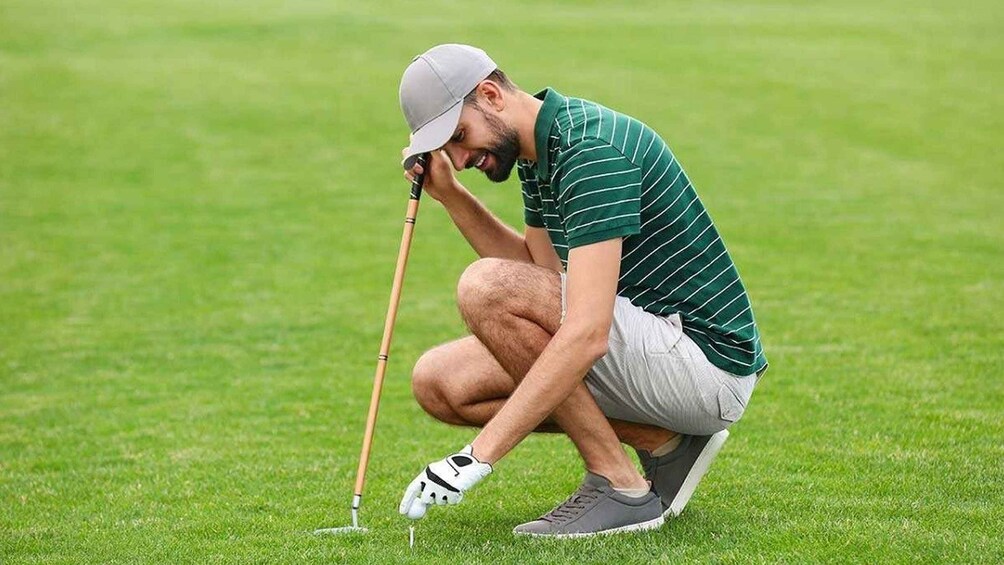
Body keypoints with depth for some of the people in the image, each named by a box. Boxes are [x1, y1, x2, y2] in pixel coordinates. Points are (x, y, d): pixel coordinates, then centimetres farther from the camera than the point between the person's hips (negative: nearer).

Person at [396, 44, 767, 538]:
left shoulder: (592, 148, -22)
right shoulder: (538, 151, 8)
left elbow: (587, 334, -31)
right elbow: (544, 274, 21)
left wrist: (478, 456, -32)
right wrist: (450, 195, 9)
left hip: (707, 362, -10)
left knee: (486, 287, -23)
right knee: (439, 381, 2)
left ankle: (621, 485, -14)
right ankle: (662, 440, 4)